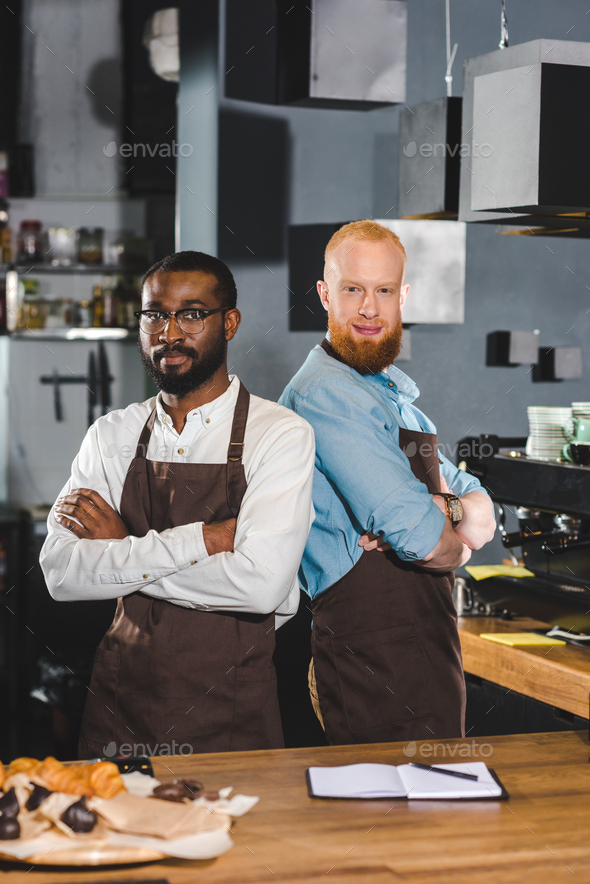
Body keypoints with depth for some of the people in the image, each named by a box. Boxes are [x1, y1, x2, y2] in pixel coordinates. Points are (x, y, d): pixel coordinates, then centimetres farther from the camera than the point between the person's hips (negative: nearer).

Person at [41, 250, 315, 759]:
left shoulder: (280, 435, -8)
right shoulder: (110, 437, 4)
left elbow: (262, 584, -21)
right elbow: (61, 574, -8)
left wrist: (121, 552, -12)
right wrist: (200, 540, -17)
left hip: (231, 714, -3)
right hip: (121, 700, 3)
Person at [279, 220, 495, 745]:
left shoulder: (394, 396, 19)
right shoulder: (324, 392, -14)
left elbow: (483, 515, 13)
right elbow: (420, 538, -21)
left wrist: (442, 510, -11)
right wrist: (456, 537, 2)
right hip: (376, 657, -9)